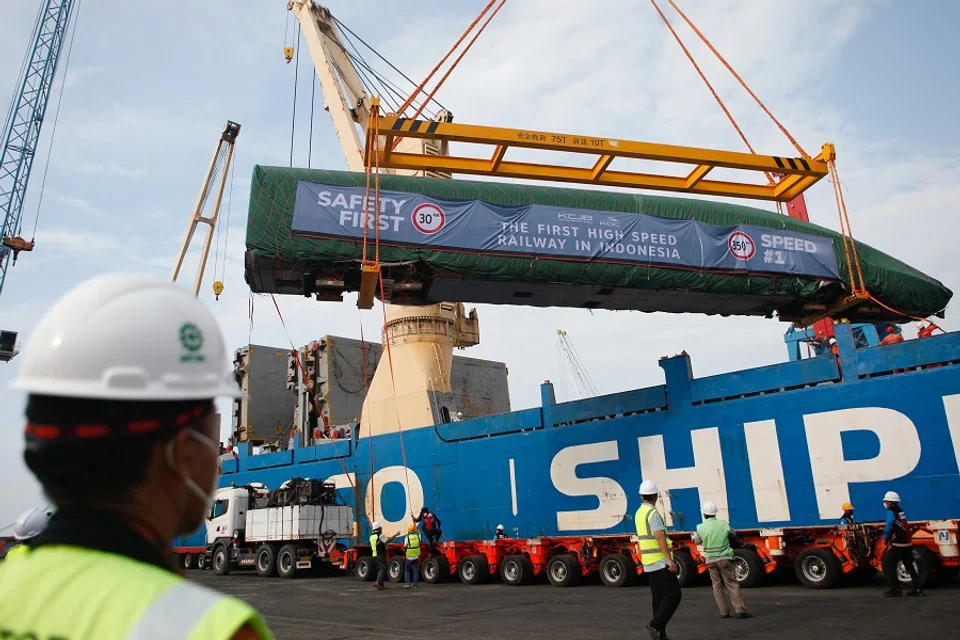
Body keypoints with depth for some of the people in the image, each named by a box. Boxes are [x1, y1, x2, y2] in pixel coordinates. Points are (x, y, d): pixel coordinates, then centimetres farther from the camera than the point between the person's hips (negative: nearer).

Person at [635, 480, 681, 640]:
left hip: (649, 563, 9)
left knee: (659, 598, 12)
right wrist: (669, 559, -25)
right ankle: (654, 625, -12)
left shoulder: (639, 513, 13)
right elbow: (660, 537, -24)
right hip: (660, 562, -9)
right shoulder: (653, 513, -16)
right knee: (674, 595, -7)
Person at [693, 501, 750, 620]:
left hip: (710, 560, 1)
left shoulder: (700, 527, -8)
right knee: (732, 584, 4)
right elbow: (734, 535, 11)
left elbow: (697, 541, 8)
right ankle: (740, 610, -2)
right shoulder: (723, 524, -7)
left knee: (717, 586, 11)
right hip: (725, 559, -1)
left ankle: (724, 612, 10)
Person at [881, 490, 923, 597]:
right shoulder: (900, 511, 13)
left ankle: (895, 589, 1)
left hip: (897, 545, -8)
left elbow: (888, 527, -14)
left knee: (888, 564, 0)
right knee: (909, 566, 16)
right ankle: (917, 589, 17)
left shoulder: (891, 512, -12)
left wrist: (885, 538, 3)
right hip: (907, 544, 8)